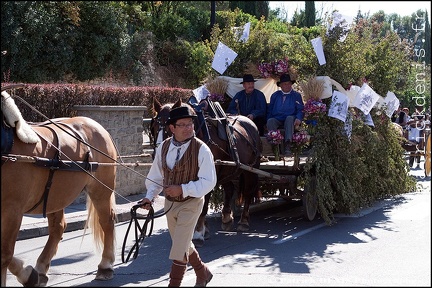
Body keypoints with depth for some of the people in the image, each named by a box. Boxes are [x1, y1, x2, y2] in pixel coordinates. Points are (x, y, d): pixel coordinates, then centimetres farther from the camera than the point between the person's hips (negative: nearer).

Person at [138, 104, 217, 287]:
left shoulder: (201, 149, -18)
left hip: (191, 202, -6)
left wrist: (183, 189, -29)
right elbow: (156, 176, 5)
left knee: (179, 247, -9)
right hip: (170, 203, 6)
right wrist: (150, 196, -10)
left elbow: (208, 181, -20)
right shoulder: (163, 147, -4)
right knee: (183, 244, 21)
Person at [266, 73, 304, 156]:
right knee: (270, 121, -30)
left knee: (290, 118, -36)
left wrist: (299, 119, -17)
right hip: (277, 120, 2)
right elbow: (269, 111, 19)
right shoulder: (275, 95, 22)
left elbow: (300, 110, 5)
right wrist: (268, 121, -1)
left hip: (290, 121, -2)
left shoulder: (296, 95, 15)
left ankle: (287, 145, -48)